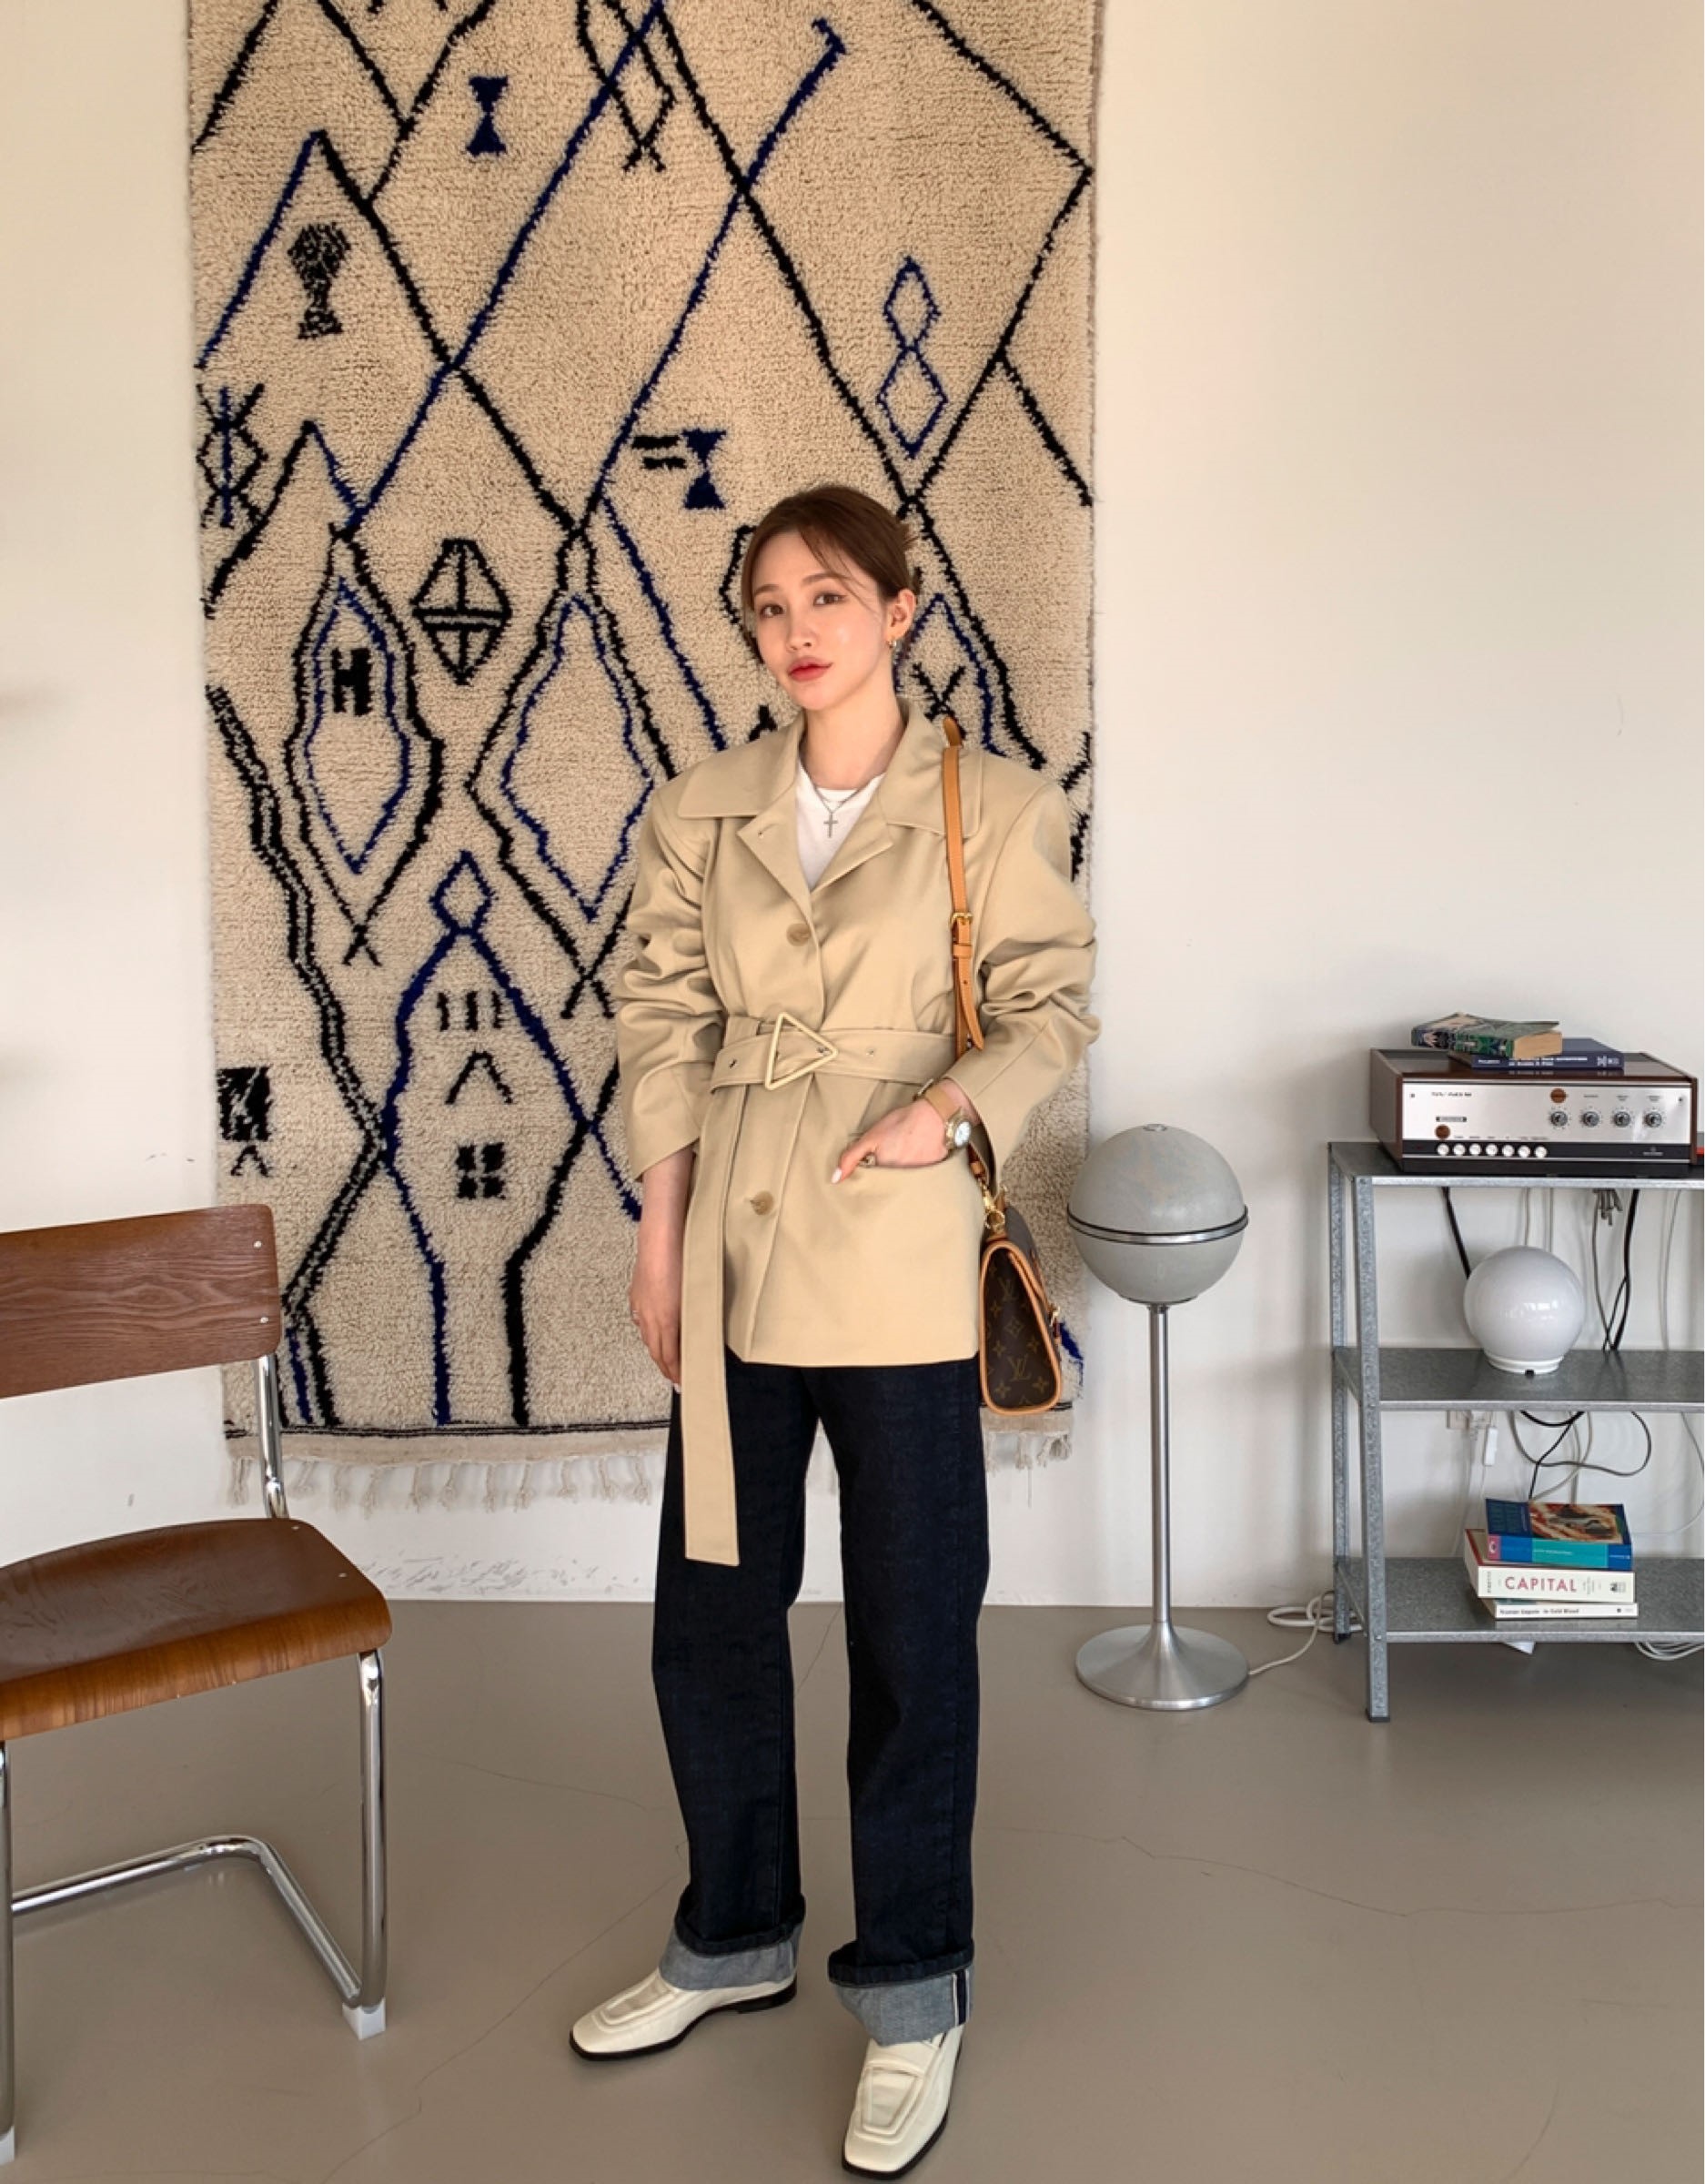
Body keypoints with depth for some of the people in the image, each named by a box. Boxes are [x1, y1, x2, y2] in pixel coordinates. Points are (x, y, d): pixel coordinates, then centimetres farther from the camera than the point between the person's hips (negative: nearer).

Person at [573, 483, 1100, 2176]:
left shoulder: (995, 806, -2)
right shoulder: (698, 812, 7)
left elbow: (1050, 1001, -2)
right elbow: (661, 1027, 7)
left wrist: (955, 1106, -21)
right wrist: (660, 1242, 3)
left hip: (901, 1257, -3)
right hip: (732, 1251, 4)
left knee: (912, 1628, 6)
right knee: (709, 1611, 14)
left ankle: (911, 1994, 26)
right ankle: (735, 1937, 36)